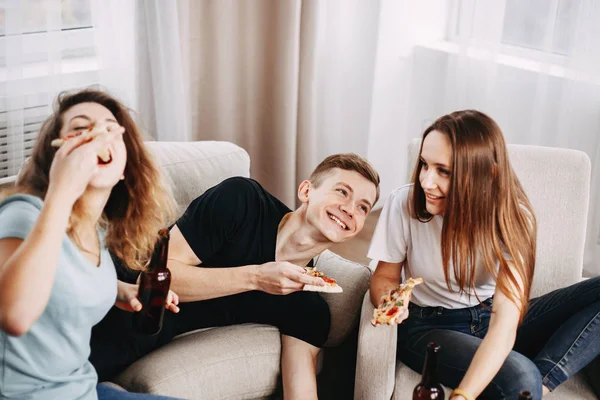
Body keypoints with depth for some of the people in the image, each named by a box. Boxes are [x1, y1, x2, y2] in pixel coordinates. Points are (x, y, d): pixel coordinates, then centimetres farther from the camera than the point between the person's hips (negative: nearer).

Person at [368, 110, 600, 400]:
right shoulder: (404, 203, -19)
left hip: (490, 319, 3)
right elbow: (385, 277, -3)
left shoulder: (513, 215, -18)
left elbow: (505, 318, -29)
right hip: (428, 326, -3)